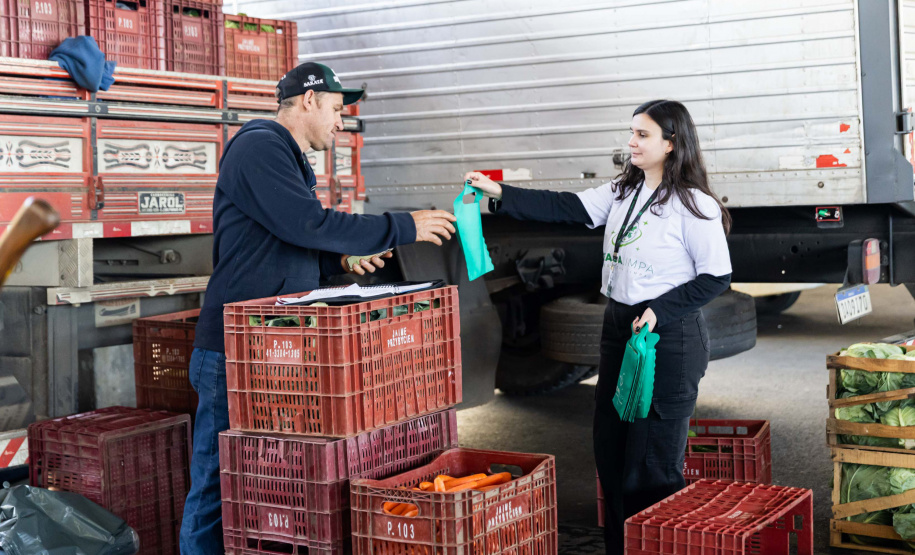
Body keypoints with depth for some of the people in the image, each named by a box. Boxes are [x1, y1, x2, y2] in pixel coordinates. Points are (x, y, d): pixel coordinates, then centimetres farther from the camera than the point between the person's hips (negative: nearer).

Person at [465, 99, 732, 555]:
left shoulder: (694, 206, -13)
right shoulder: (623, 192, 8)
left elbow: (716, 277, -11)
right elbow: (565, 209, 0)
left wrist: (660, 312, -19)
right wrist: (500, 194, -9)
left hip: (669, 337, -8)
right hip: (618, 328, 8)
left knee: (653, 458, -2)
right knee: (610, 448, 14)